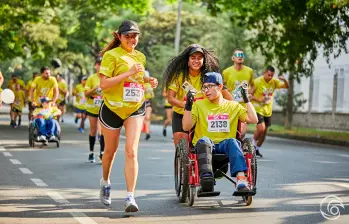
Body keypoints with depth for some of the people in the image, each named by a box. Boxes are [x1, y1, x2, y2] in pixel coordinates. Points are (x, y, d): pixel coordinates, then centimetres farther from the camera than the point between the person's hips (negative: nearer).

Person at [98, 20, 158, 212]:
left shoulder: (140, 57, 8)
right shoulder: (111, 55, -10)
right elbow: (103, 83, -19)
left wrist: (148, 80, 4)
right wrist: (128, 73, -25)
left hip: (135, 109, 3)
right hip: (112, 108, -3)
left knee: (131, 151, -13)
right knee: (110, 150, 15)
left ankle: (130, 197, -16)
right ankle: (105, 182, 44)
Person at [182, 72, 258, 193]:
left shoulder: (233, 106, 16)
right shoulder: (199, 105, 13)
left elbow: (253, 120, 5)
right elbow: (186, 127, 2)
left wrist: (246, 99, 2)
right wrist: (188, 105, -9)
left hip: (225, 144, 1)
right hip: (205, 146, -1)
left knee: (232, 141, -34)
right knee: (203, 140, -36)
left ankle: (241, 180, -51)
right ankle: (206, 178, -57)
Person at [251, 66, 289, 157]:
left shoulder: (274, 82, 0)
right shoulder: (257, 81, -13)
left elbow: (286, 86, -1)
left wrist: (284, 80, -21)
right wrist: (258, 99, -25)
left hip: (268, 111, 5)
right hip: (258, 109, -5)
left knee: (264, 131, 10)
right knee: (261, 128, -21)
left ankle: (257, 149, 28)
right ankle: (253, 144, 4)